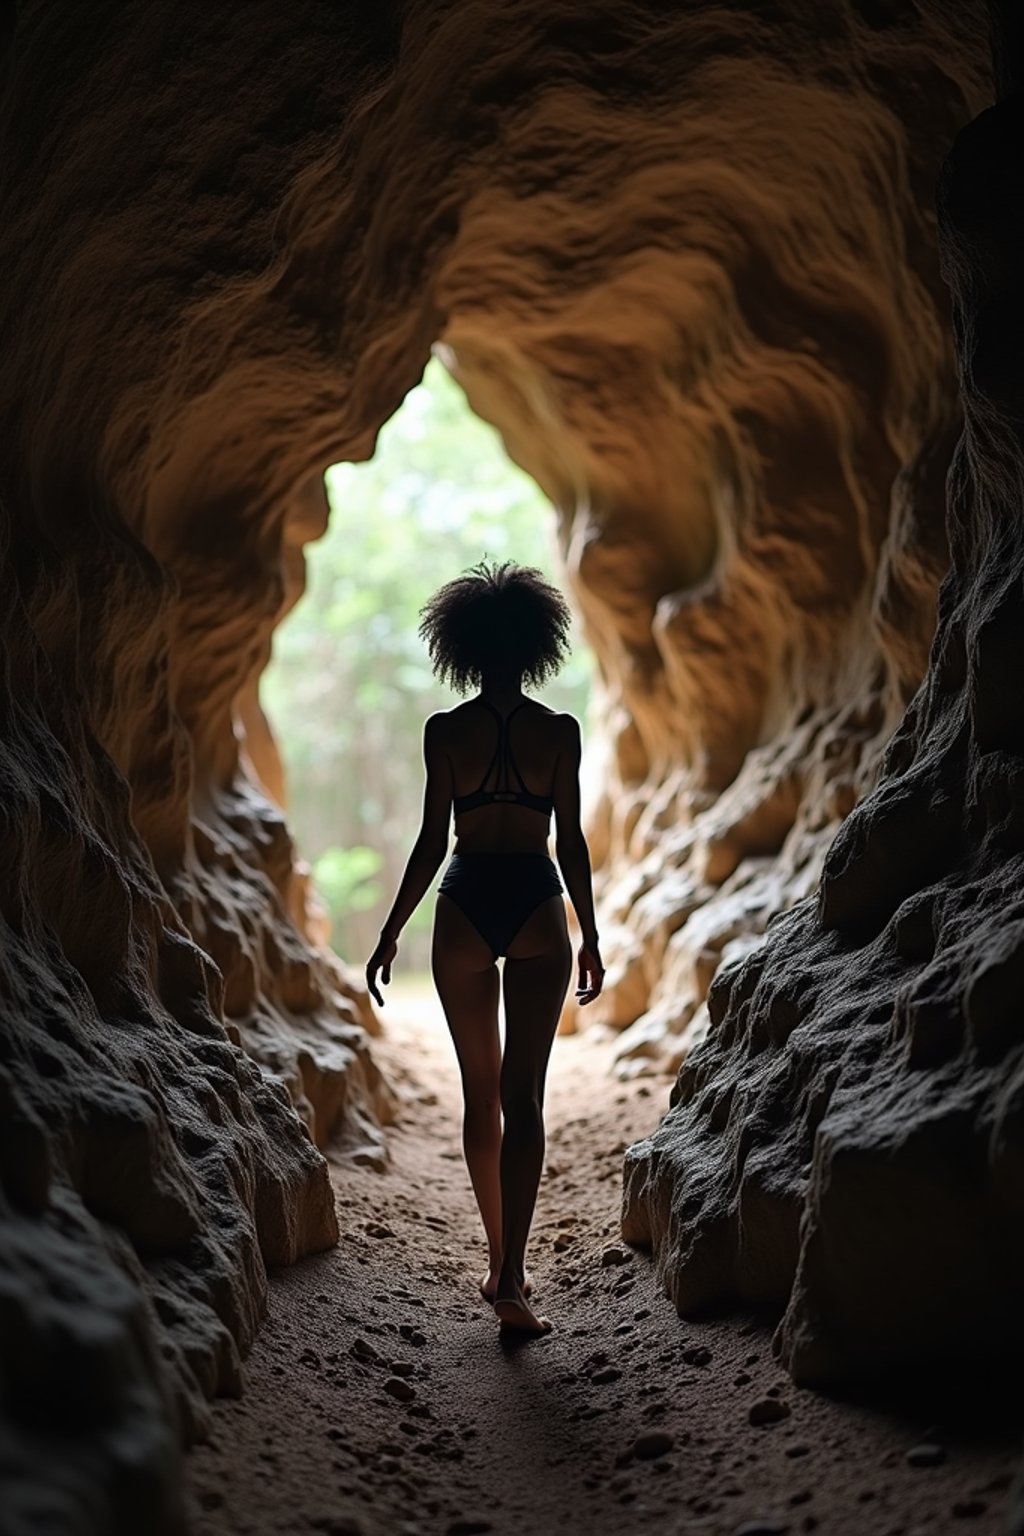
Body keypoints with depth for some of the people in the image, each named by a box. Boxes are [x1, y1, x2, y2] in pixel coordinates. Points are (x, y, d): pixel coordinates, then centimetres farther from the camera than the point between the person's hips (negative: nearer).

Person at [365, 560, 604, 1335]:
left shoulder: (445, 730, -3)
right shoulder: (560, 731, -1)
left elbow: (433, 840, -5)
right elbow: (570, 841, -1)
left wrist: (392, 931, 3)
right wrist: (591, 935, 9)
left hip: (465, 910, 1)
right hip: (538, 908, 0)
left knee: (481, 1092, 14)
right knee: (523, 1095, 1)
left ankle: (502, 1262, 23)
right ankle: (510, 1277, -7)